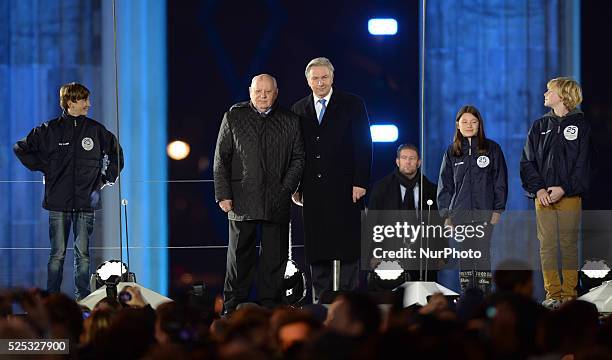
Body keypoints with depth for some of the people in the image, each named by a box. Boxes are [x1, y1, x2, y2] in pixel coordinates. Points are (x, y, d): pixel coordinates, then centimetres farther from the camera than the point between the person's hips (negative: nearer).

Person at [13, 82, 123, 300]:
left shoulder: (96, 130, 8)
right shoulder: (50, 130, 3)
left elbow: (116, 154, 22)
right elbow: (21, 148, 12)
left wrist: (106, 179, 13)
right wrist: (43, 168, 6)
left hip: (86, 203, 1)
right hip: (58, 203, -1)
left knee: (83, 255, 0)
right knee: (57, 255, -1)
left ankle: (82, 300, 4)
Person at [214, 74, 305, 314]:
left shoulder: (289, 121, 10)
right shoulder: (233, 117, 8)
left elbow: (298, 159, 10)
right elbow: (221, 159, 6)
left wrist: (286, 189, -3)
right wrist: (223, 194, -3)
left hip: (277, 201, 1)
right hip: (242, 200, -1)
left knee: (275, 256, 2)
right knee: (240, 254, 1)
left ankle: (269, 304, 9)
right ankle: (233, 306, 5)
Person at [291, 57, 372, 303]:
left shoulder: (352, 105, 3)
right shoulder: (299, 110, 13)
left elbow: (363, 145, -1)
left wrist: (360, 182, -9)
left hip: (344, 188, -3)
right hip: (312, 189, 3)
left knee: (347, 245, -4)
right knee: (316, 247, 4)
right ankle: (321, 299, 10)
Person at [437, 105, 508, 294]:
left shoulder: (492, 149, 4)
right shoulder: (452, 152, 11)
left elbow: (500, 181, 3)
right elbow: (445, 184, 12)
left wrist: (498, 209, -4)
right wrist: (445, 213, 5)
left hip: (484, 213, -2)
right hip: (459, 213, 2)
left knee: (482, 253, -6)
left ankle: (484, 293, -2)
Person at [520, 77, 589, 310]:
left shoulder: (580, 124, 3)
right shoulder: (540, 126, 14)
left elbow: (582, 164, -3)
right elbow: (527, 162, 10)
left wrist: (564, 189, -13)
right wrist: (538, 189, -5)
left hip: (569, 195, -3)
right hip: (543, 196, 3)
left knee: (569, 244, -1)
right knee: (547, 245, -1)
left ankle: (569, 294, 3)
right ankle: (553, 293, 3)